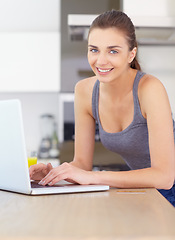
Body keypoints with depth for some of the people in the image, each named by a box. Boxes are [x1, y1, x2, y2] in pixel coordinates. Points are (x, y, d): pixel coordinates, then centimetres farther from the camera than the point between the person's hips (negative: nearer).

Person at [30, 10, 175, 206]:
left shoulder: (149, 88, -23)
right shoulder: (84, 91, -8)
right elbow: (82, 162, -2)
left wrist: (92, 177, -32)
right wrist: (54, 174, -22)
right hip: (139, 190, 4)